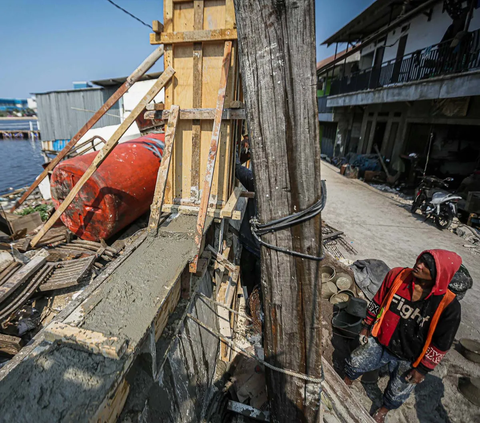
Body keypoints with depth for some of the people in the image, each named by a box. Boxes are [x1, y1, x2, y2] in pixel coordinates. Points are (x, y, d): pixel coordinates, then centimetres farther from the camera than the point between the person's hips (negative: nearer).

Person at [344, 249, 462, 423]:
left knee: (397, 394, 18)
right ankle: (347, 382, 48)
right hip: (378, 341, 2)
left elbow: (441, 343, -12)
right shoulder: (397, 276, -18)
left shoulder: (448, 305, -25)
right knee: (354, 364, 13)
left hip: (408, 360, -1)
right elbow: (377, 302, -3)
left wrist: (422, 368, -5)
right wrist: (367, 326, 4)